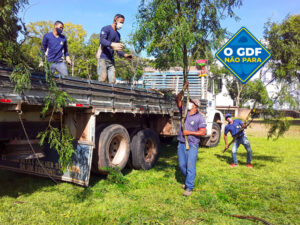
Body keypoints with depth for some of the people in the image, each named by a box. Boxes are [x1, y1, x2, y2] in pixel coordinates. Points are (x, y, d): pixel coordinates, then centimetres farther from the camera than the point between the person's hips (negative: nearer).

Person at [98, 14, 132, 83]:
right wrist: (112, 44, -33)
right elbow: (102, 40, -16)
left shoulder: (118, 34, 24)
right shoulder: (106, 29, 1)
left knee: (112, 81, -2)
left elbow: (118, 49, 26)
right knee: (102, 79, -18)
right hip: (103, 57, -7)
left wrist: (125, 55, 7)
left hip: (111, 60, 7)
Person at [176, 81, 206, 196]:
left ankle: (189, 188, 2)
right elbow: (178, 99, 3)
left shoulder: (199, 118, -7)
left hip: (192, 145, -5)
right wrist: (184, 89, -9)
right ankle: (189, 180, 35)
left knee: (190, 166, -6)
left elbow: (203, 132, -10)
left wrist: (189, 132, -14)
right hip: (181, 144, 6)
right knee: (182, 165, 12)